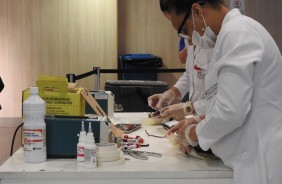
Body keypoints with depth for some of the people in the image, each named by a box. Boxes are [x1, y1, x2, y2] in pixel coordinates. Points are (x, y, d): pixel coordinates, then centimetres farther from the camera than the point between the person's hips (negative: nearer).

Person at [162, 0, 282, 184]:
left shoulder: (237, 32, -17)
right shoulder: (239, 30, 14)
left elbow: (231, 109, -23)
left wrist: (193, 134, -6)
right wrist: (202, 124, 15)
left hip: (263, 161, -9)